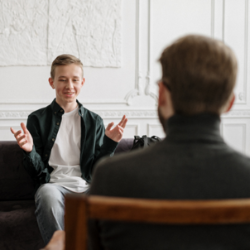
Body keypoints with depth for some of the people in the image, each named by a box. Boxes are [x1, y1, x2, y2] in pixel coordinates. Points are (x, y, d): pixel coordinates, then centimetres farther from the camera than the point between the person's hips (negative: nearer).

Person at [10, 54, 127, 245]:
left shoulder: (94, 121, 17)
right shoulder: (38, 119, 11)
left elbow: (98, 168, 13)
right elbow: (37, 171, 8)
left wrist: (109, 144, -3)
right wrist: (29, 151, -12)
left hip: (87, 186, 2)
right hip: (54, 184, -1)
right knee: (48, 194, -37)